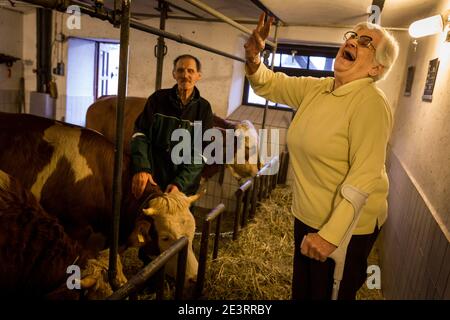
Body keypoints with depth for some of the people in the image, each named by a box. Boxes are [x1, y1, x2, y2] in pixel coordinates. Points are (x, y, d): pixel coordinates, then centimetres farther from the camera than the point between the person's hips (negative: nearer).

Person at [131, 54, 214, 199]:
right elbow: (140, 133, -6)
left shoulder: (204, 108, -3)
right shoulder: (158, 98, -2)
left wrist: (180, 183, -17)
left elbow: (201, 152, -7)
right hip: (152, 179, 0)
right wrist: (141, 168, -22)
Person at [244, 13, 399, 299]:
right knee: (302, 289, 25)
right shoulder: (315, 88, 1)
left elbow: (364, 176, -27)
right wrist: (253, 58, -13)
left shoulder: (371, 103, -21)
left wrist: (331, 234, -30)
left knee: (330, 293, 16)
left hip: (347, 225, -7)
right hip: (307, 216, 7)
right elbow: (269, 84, 9)